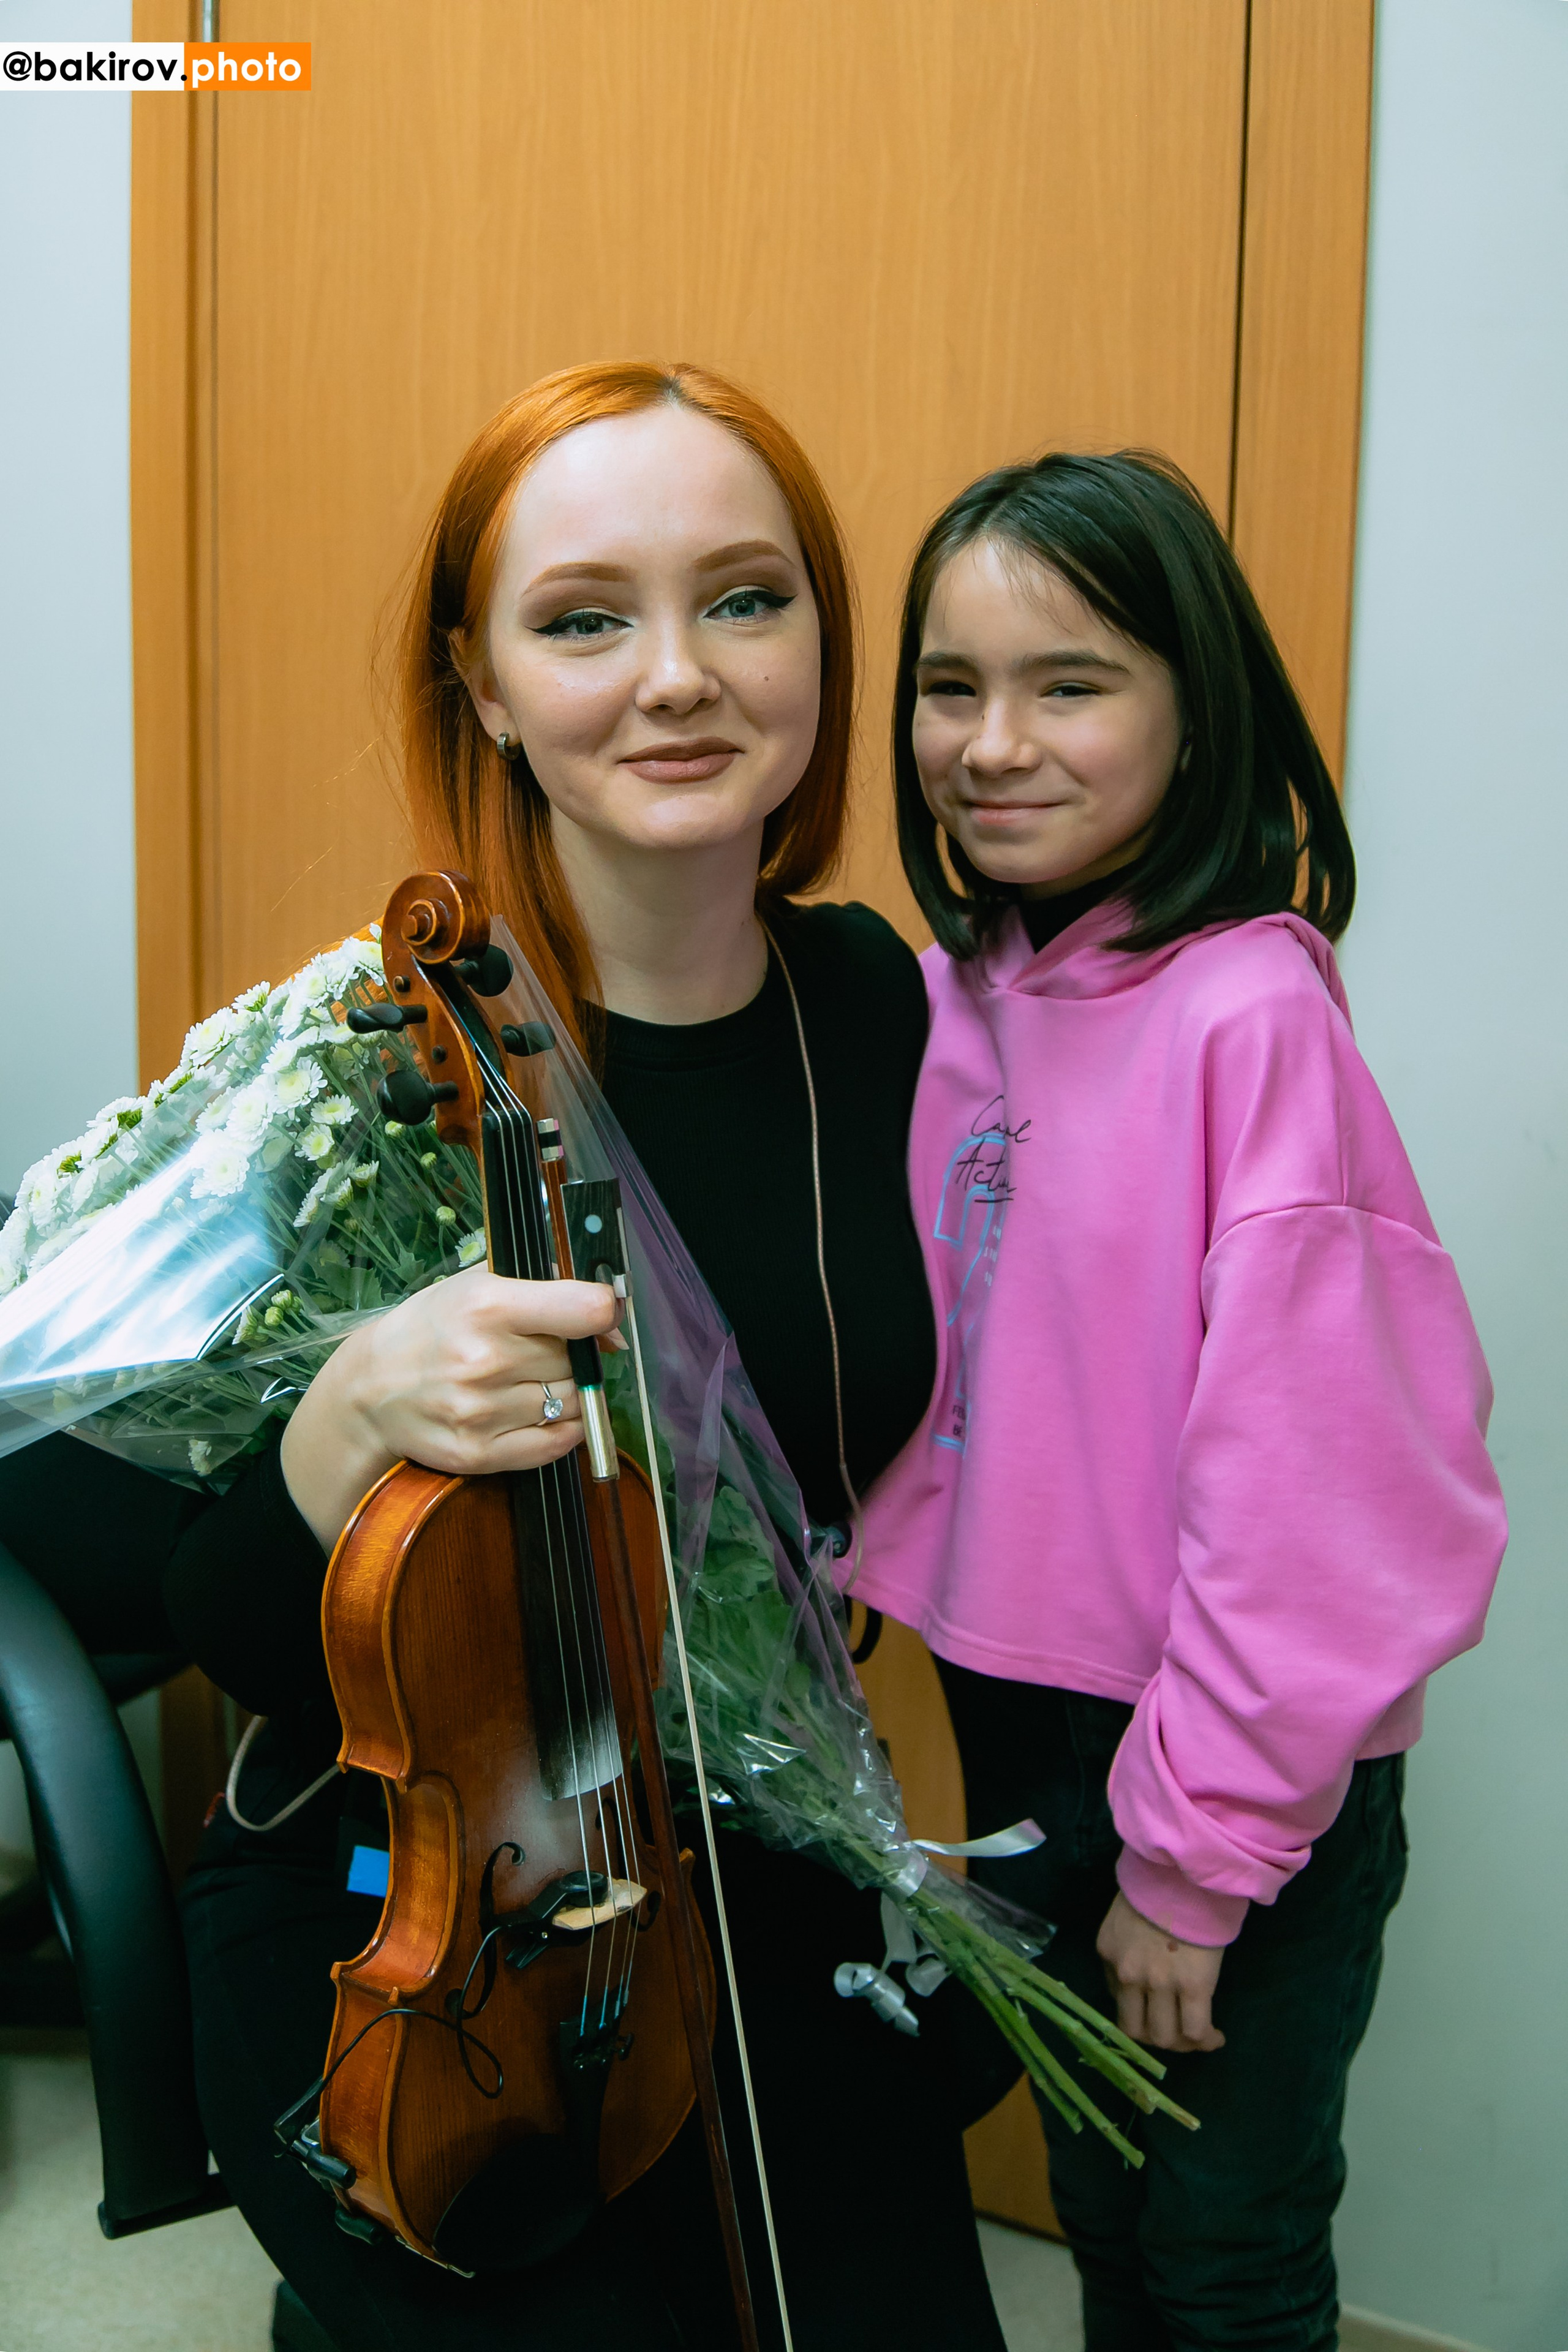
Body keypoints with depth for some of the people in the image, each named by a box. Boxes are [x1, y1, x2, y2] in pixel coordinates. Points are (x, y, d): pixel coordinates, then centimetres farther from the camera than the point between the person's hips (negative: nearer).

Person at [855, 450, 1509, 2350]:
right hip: (1017, 1712, 6)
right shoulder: (959, 994, 0)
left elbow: (1303, 1472, -22)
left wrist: (1201, 1848, -17)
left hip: (1248, 1769, -6)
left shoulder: (1254, 1012, -22)